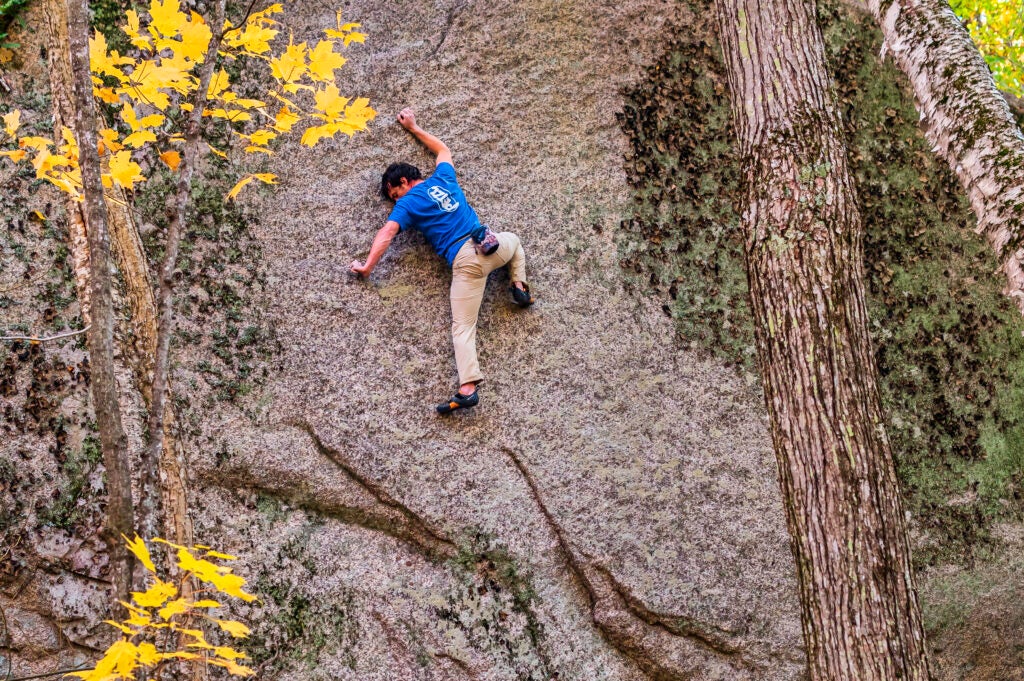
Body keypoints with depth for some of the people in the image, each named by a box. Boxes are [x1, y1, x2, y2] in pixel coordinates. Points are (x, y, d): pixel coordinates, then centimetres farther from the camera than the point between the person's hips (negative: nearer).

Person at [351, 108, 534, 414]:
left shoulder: (407, 204, 5)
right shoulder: (443, 178, 19)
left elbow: (386, 234, -8)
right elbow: (443, 149, 39)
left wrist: (367, 266, -6)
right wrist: (413, 128, 47)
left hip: (464, 260, -5)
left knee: (463, 328, -7)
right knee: (513, 240, 42)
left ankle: (468, 389, -24)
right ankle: (519, 286, 21)